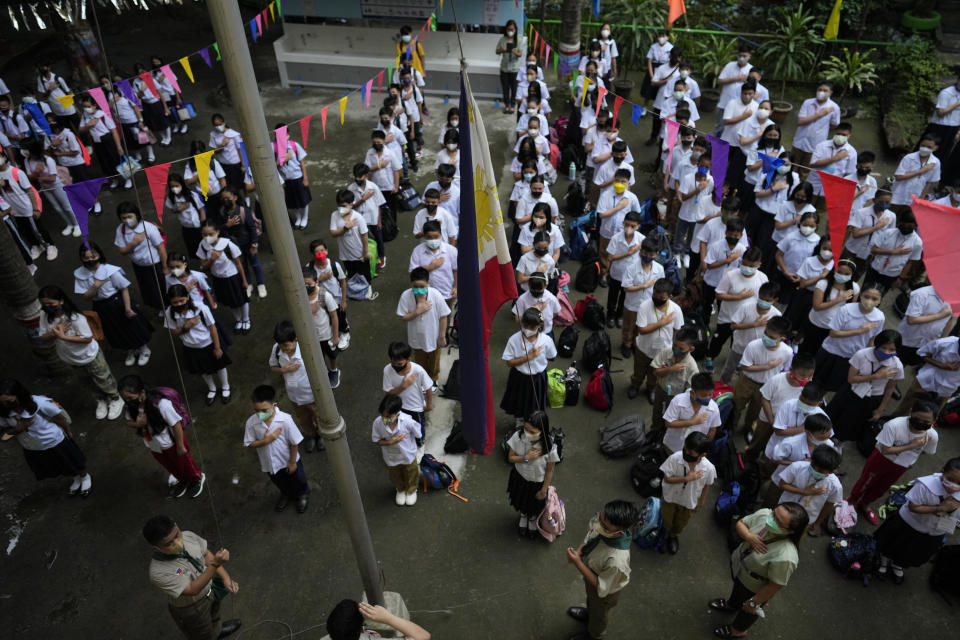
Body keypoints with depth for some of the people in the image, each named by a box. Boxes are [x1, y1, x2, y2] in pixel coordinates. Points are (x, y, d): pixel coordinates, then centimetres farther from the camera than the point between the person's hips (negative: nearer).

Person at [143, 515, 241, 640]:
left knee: (214, 616, 37)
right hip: (191, 610, -5)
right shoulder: (158, 573, -40)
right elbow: (193, 590, -37)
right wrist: (215, 564, -50)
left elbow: (207, 554, -9)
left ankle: (217, 629, 68)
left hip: (210, 588, 5)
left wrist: (225, 577, -17)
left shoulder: (188, 536, -27)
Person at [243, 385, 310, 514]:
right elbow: (249, 444, -13)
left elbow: (295, 442, -21)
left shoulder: (285, 420, -32)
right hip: (269, 464, 3)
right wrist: (265, 441, -31)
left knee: (298, 482, 24)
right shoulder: (251, 422, -24)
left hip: (289, 462, -3)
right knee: (281, 484, 31)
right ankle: (286, 495, 64)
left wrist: (292, 462, -12)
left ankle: (303, 495, 57)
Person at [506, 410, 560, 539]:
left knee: (535, 505, 28)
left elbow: (549, 471, -20)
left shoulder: (550, 447, -37)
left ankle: (533, 521, 64)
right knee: (521, 502, 30)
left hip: (537, 482, -2)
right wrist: (526, 458, -34)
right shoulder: (518, 436, -31)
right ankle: (523, 518, 66)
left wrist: (544, 490, -8)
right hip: (520, 477, 2)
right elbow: (510, 458, -16)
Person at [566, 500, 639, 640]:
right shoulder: (601, 522, -31)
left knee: (598, 614, 30)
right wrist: (578, 550, -21)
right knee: (590, 599, 37)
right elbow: (589, 535, -6)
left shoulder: (617, 561, -48)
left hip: (604, 592, -4)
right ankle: (589, 613, 70)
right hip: (591, 575, 5)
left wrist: (578, 563, -35)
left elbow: (601, 587, -31)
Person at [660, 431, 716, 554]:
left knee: (681, 524, 28)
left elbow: (706, 486, -10)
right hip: (670, 497, -1)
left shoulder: (709, 468, -31)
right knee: (666, 521, 25)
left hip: (689, 502, 1)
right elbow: (667, 479, -25)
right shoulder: (675, 458, -35)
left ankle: (673, 536, 61)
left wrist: (701, 502, 3)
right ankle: (663, 535, 59)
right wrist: (687, 478, -36)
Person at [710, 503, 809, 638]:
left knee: (746, 609, 28)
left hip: (753, 588, -5)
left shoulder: (785, 557, -45)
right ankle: (731, 604, 72)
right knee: (737, 586, 38)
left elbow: (775, 586, -29)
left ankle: (738, 630, 61)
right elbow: (740, 523, -10)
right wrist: (748, 536, -32)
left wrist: (754, 603, -14)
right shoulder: (763, 514, -29)